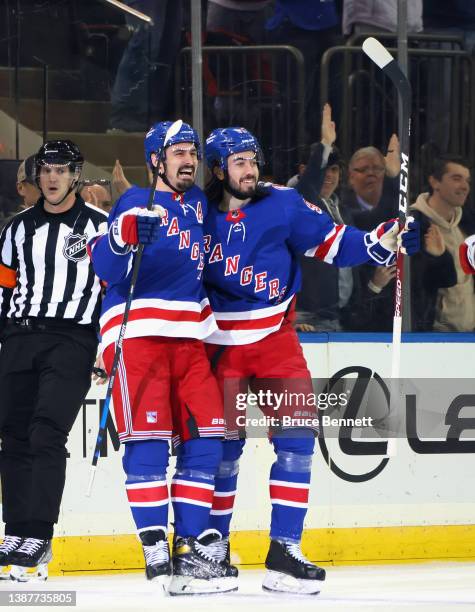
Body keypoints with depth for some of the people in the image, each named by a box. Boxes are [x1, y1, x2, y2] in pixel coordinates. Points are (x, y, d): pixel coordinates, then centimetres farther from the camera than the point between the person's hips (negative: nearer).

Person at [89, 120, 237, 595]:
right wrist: (125, 233, -32)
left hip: (189, 339, 7)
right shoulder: (138, 203, -4)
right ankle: (155, 549, -12)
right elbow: (105, 267, -16)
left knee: (205, 439, 1)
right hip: (137, 332, -7)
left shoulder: (198, 203, 18)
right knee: (147, 439, -12)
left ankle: (191, 547, 4)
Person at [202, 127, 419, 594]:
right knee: (222, 446, 2)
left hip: (274, 338, 1)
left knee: (296, 434, -8)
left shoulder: (281, 204, -3)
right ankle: (213, 547, 18)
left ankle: (284, 550, -4)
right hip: (218, 343, -1)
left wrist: (383, 242, -16)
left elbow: (330, 241, -4)